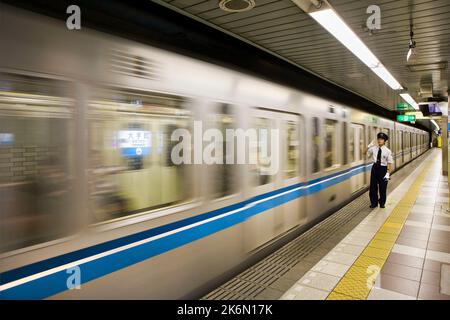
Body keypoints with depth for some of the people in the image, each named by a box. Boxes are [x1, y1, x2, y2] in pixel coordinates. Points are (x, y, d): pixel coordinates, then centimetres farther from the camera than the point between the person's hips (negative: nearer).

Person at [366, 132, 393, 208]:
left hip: (383, 169, -2)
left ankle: (382, 203, 28)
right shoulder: (374, 148, -2)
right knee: (373, 186, 7)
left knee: (382, 188, 9)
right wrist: (368, 147, -10)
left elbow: (389, 163, -8)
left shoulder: (387, 151, -10)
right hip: (375, 168, 2)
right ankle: (374, 202, 22)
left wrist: (388, 173, -13)